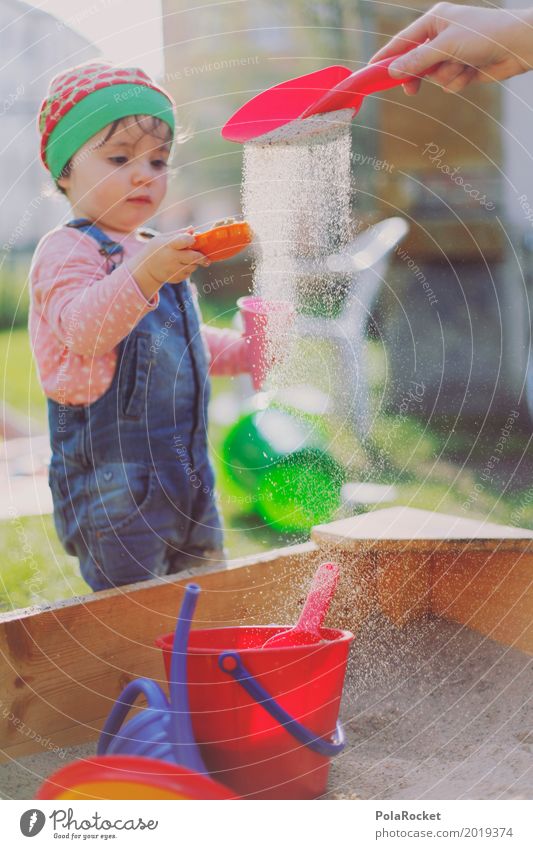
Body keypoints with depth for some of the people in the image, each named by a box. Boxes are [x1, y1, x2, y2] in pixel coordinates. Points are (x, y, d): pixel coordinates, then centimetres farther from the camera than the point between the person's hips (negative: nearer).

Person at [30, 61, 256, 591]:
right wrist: (143, 277, -41)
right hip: (110, 473, -9)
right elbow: (81, 328, -28)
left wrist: (246, 350, 22)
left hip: (186, 466, 9)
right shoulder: (67, 250, -10)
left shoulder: (159, 253, 19)